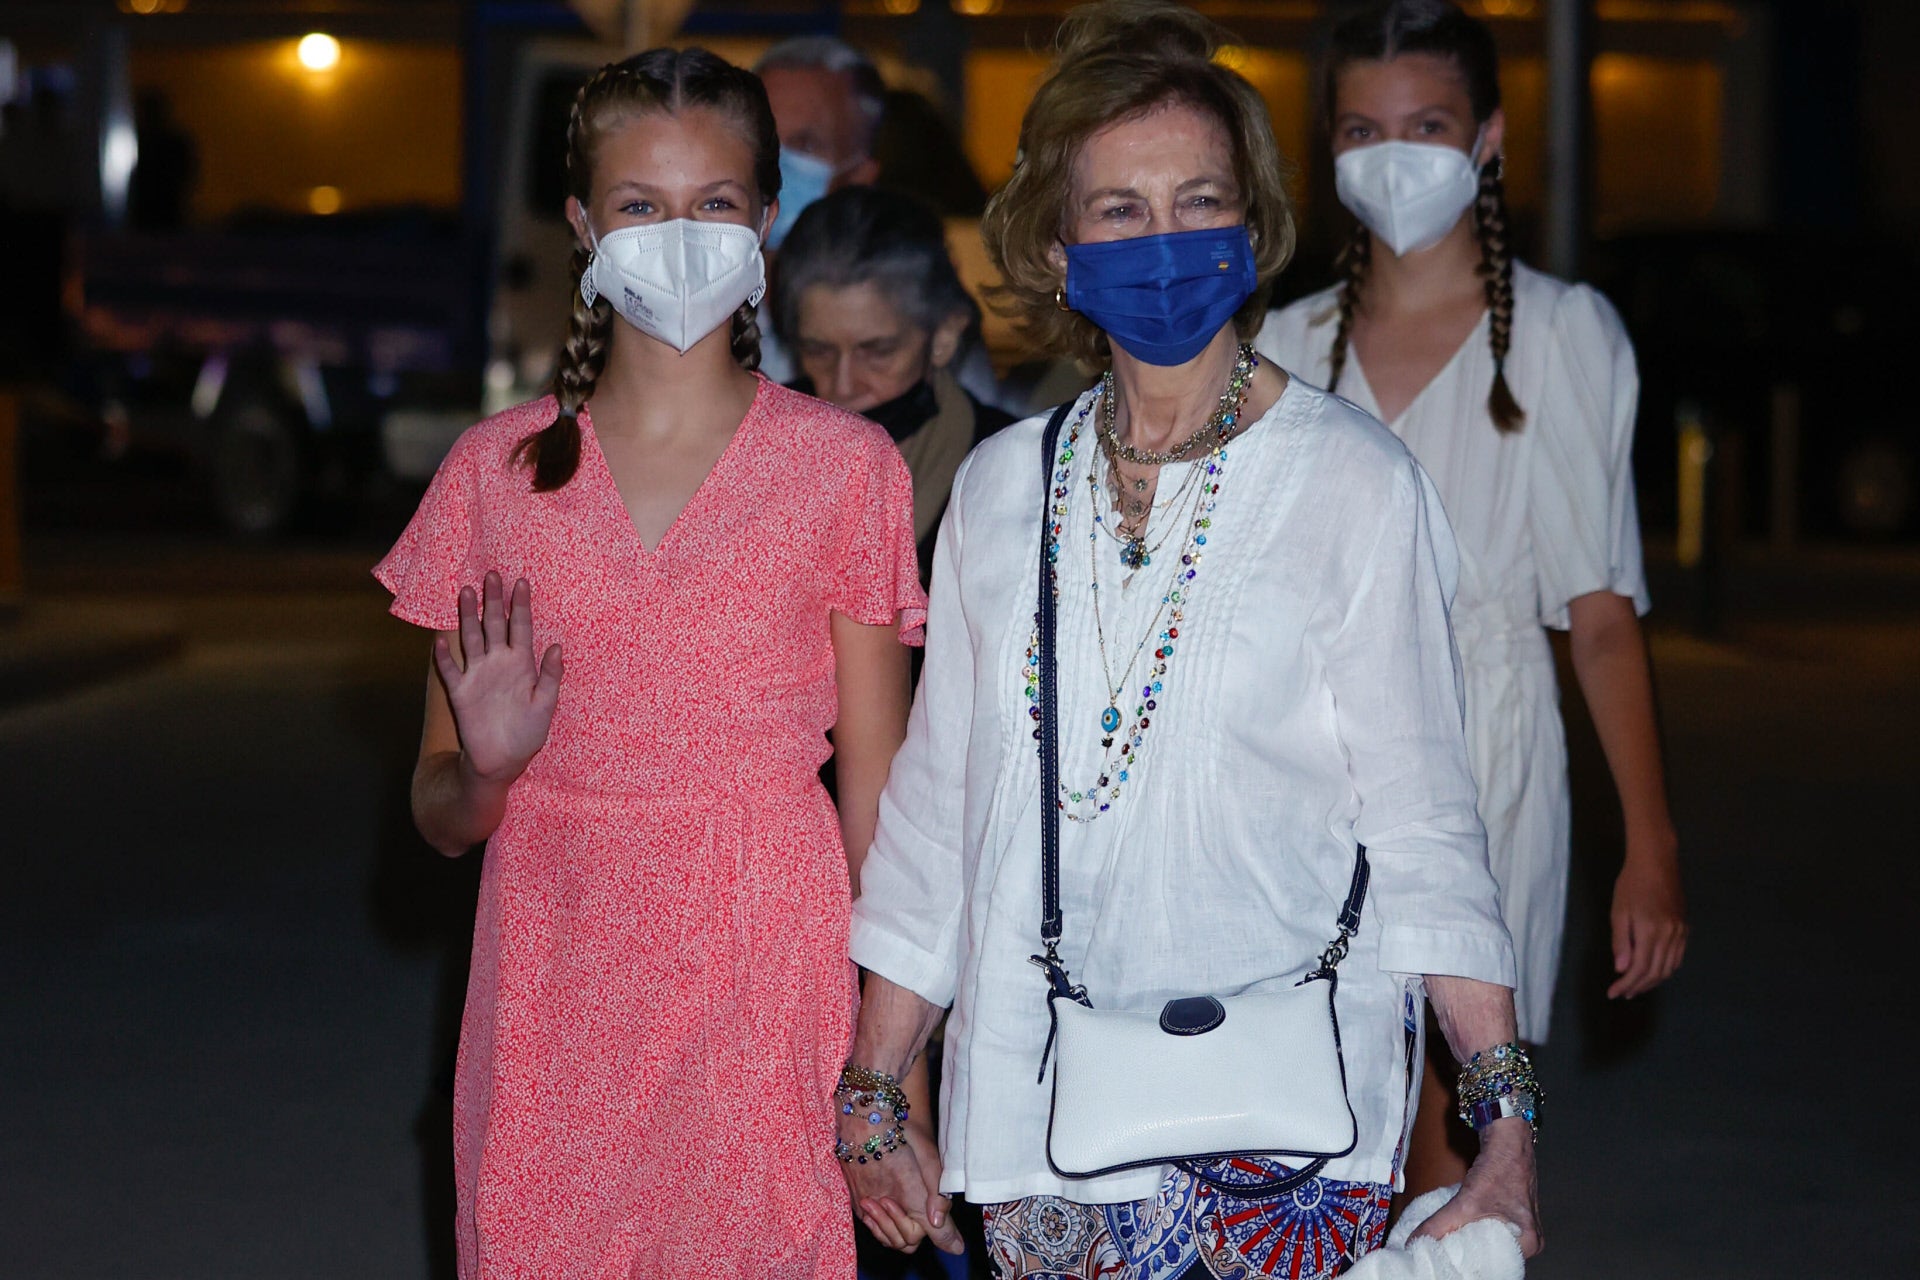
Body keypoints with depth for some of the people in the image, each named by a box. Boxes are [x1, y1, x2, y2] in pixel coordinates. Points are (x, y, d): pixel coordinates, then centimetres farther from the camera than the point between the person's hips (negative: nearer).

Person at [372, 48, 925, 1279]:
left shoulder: (846, 466, 1)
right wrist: (488, 769, -12)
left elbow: (874, 800, 1)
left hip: (763, 1002, -2)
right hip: (553, 1013, 2)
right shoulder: (498, 470, 6)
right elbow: (439, 816, 10)